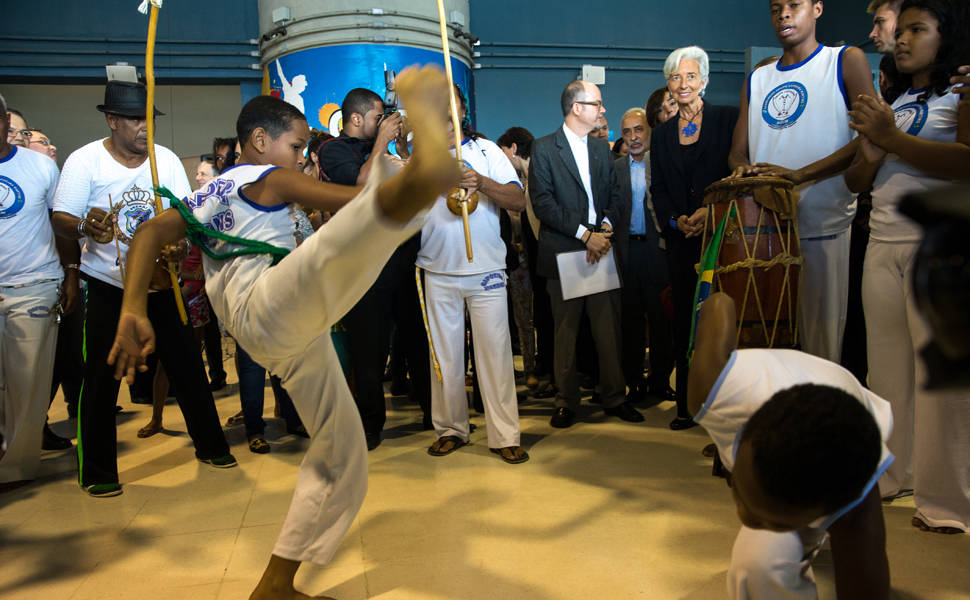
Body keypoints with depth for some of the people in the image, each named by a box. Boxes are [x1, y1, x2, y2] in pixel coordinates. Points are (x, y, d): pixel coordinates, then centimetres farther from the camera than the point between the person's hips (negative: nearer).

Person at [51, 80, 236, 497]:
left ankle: (210, 445, 22)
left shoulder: (167, 160, 2)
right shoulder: (85, 161, -7)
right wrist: (86, 227, -35)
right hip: (106, 287, -3)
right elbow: (61, 220, -12)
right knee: (101, 377, 1)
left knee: (187, 364, 6)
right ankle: (97, 471, 15)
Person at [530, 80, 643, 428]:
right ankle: (566, 403, 15)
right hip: (563, 253, -4)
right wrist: (585, 234, -13)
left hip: (601, 249, 4)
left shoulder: (602, 148, 17)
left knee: (609, 328, 5)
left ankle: (614, 398, 17)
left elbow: (614, 195, 15)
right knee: (565, 332, 3)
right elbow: (542, 203, -10)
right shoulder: (544, 148, -1)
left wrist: (605, 229, -5)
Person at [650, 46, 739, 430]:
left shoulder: (728, 120, 3)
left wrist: (711, 211, -15)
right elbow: (658, 189, 13)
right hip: (681, 241, 4)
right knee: (685, 322, 5)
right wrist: (675, 220, -5)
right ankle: (688, 405, 14)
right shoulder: (661, 134, 15)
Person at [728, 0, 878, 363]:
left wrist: (800, 174, -18)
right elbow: (738, 151, 16)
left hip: (822, 228, -4)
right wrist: (743, 170, -9)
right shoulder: (757, 80, 19)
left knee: (820, 340, -2)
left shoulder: (847, 61, 6)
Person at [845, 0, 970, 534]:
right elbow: (855, 180, 20)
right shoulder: (890, 103, 22)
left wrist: (892, 139, -12)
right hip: (883, 244, 6)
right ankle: (890, 475, 16)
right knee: (887, 366, 6)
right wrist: (870, 154, -1)